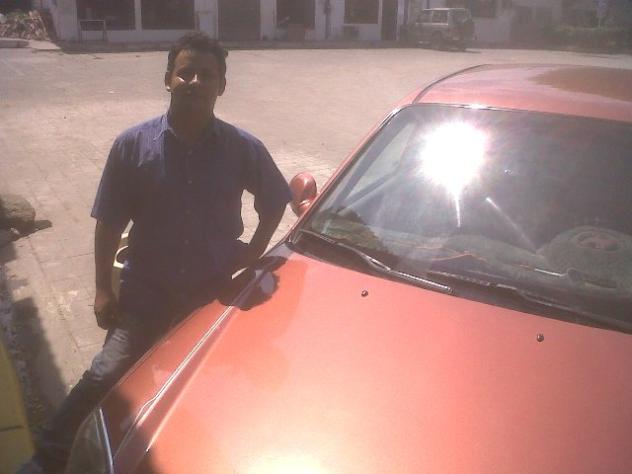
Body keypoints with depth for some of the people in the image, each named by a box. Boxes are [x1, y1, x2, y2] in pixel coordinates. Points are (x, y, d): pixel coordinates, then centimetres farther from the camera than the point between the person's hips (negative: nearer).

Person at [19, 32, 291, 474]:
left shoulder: (244, 149, -10)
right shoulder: (133, 145, -10)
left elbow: (276, 202, 7)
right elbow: (109, 223, -4)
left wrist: (254, 252, -1)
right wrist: (103, 289, -5)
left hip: (215, 293, 1)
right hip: (147, 292, 0)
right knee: (105, 378, -1)